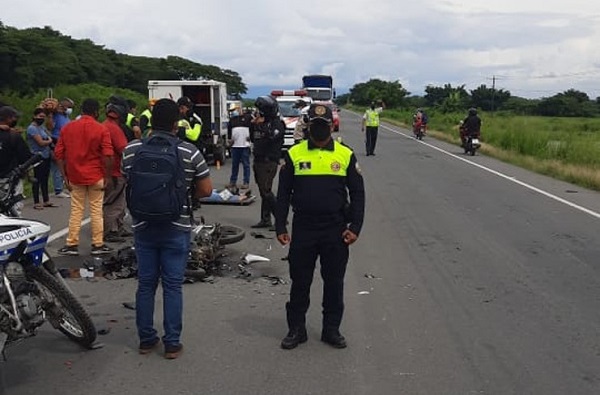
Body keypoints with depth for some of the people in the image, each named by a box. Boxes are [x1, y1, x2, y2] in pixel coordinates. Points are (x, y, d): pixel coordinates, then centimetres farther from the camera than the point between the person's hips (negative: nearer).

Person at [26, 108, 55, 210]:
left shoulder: (42, 126, 12)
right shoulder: (32, 128, -13)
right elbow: (41, 142, -17)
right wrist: (49, 141, -2)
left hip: (46, 156, 8)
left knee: (45, 179, 13)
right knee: (37, 180, -2)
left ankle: (46, 201, 21)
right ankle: (36, 203, 4)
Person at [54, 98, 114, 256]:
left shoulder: (67, 128, 2)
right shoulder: (101, 129, -8)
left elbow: (58, 154, 1)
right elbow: (107, 156, -14)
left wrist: (64, 176, 5)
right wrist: (107, 177, -5)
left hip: (75, 177, 3)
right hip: (96, 177, -3)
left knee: (76, 211, 10)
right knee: (96, 211, 5)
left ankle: (72, 245, 12)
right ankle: (98, 245, 11)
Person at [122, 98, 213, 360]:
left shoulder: (131, 149, -3)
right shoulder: (189, 152, -10)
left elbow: (127, 182, 10)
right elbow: (206, 190, -6)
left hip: (143, 227, 2)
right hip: (177, 228, -2)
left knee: (145, 284, 13)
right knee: (172, 286, 5)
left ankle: (146, 340, 22)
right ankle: (172, 343, 11)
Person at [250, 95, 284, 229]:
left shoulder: (277, 123, -8)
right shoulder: (262, 122, 17)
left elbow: (272, 136, -26)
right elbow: (253, 139, 22)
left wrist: (261, 125, -16)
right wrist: (253, 125, 10)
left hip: (269, 162, -9)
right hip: (259, 161, 9)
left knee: (266, 191, -13)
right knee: (263, 192, 10)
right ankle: (265, 220, 15)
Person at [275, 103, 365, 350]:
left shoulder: (346, 155, 1)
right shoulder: (294, 154, 0)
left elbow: (357, 194, 4)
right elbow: (283, 194, 4)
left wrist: (355, 227, -4)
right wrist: (280, 227, 0)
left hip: (336, 230, 0)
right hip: (303, 229, 0)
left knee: (334, 282, 10)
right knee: (300, 282, 9)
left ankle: (331, 329, 25)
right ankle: (296, 329, 23)